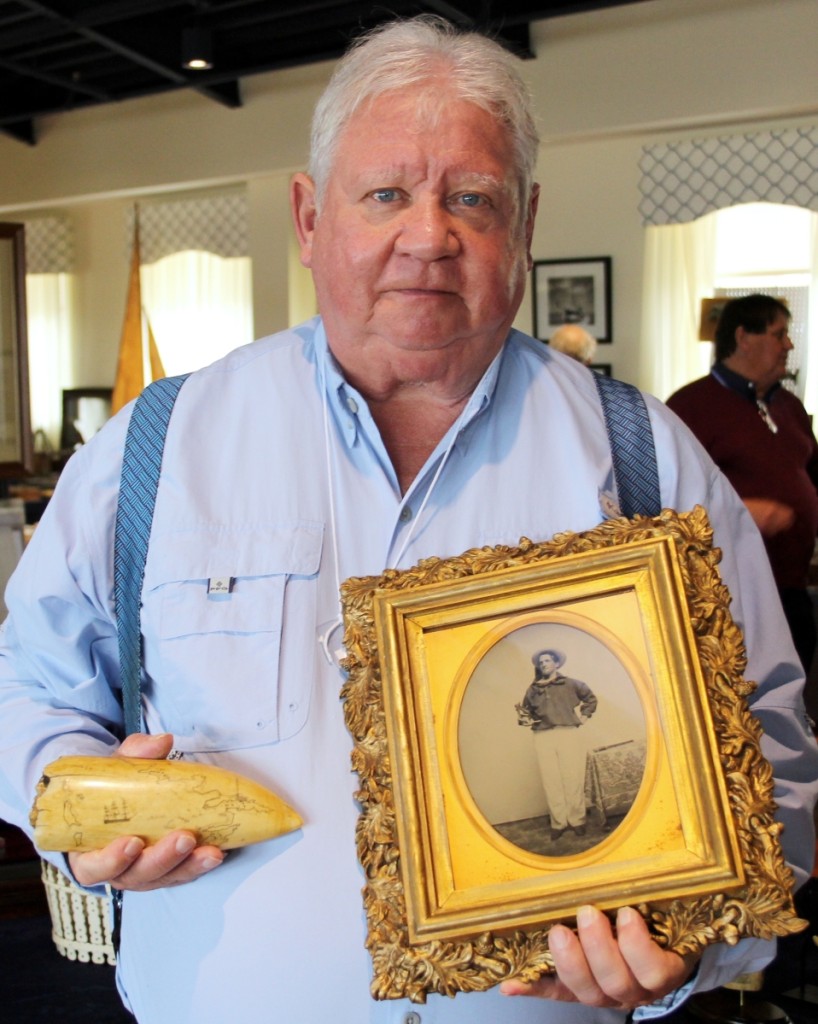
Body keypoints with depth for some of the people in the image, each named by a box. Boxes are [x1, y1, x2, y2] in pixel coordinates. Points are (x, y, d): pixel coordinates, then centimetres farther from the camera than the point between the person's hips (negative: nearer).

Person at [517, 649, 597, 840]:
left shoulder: (570, 684, 12)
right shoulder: (533, 690, 16)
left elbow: (590, 698, 23)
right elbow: (526, 710, 23)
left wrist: (584, 716, 12)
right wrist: (524, 718, 2)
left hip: (567, 734, -1)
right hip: (542, 738, 1)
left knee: (573, 779, -6)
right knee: (551, 782, -2)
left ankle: (577, 820, 1)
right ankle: (558, 823, 1)